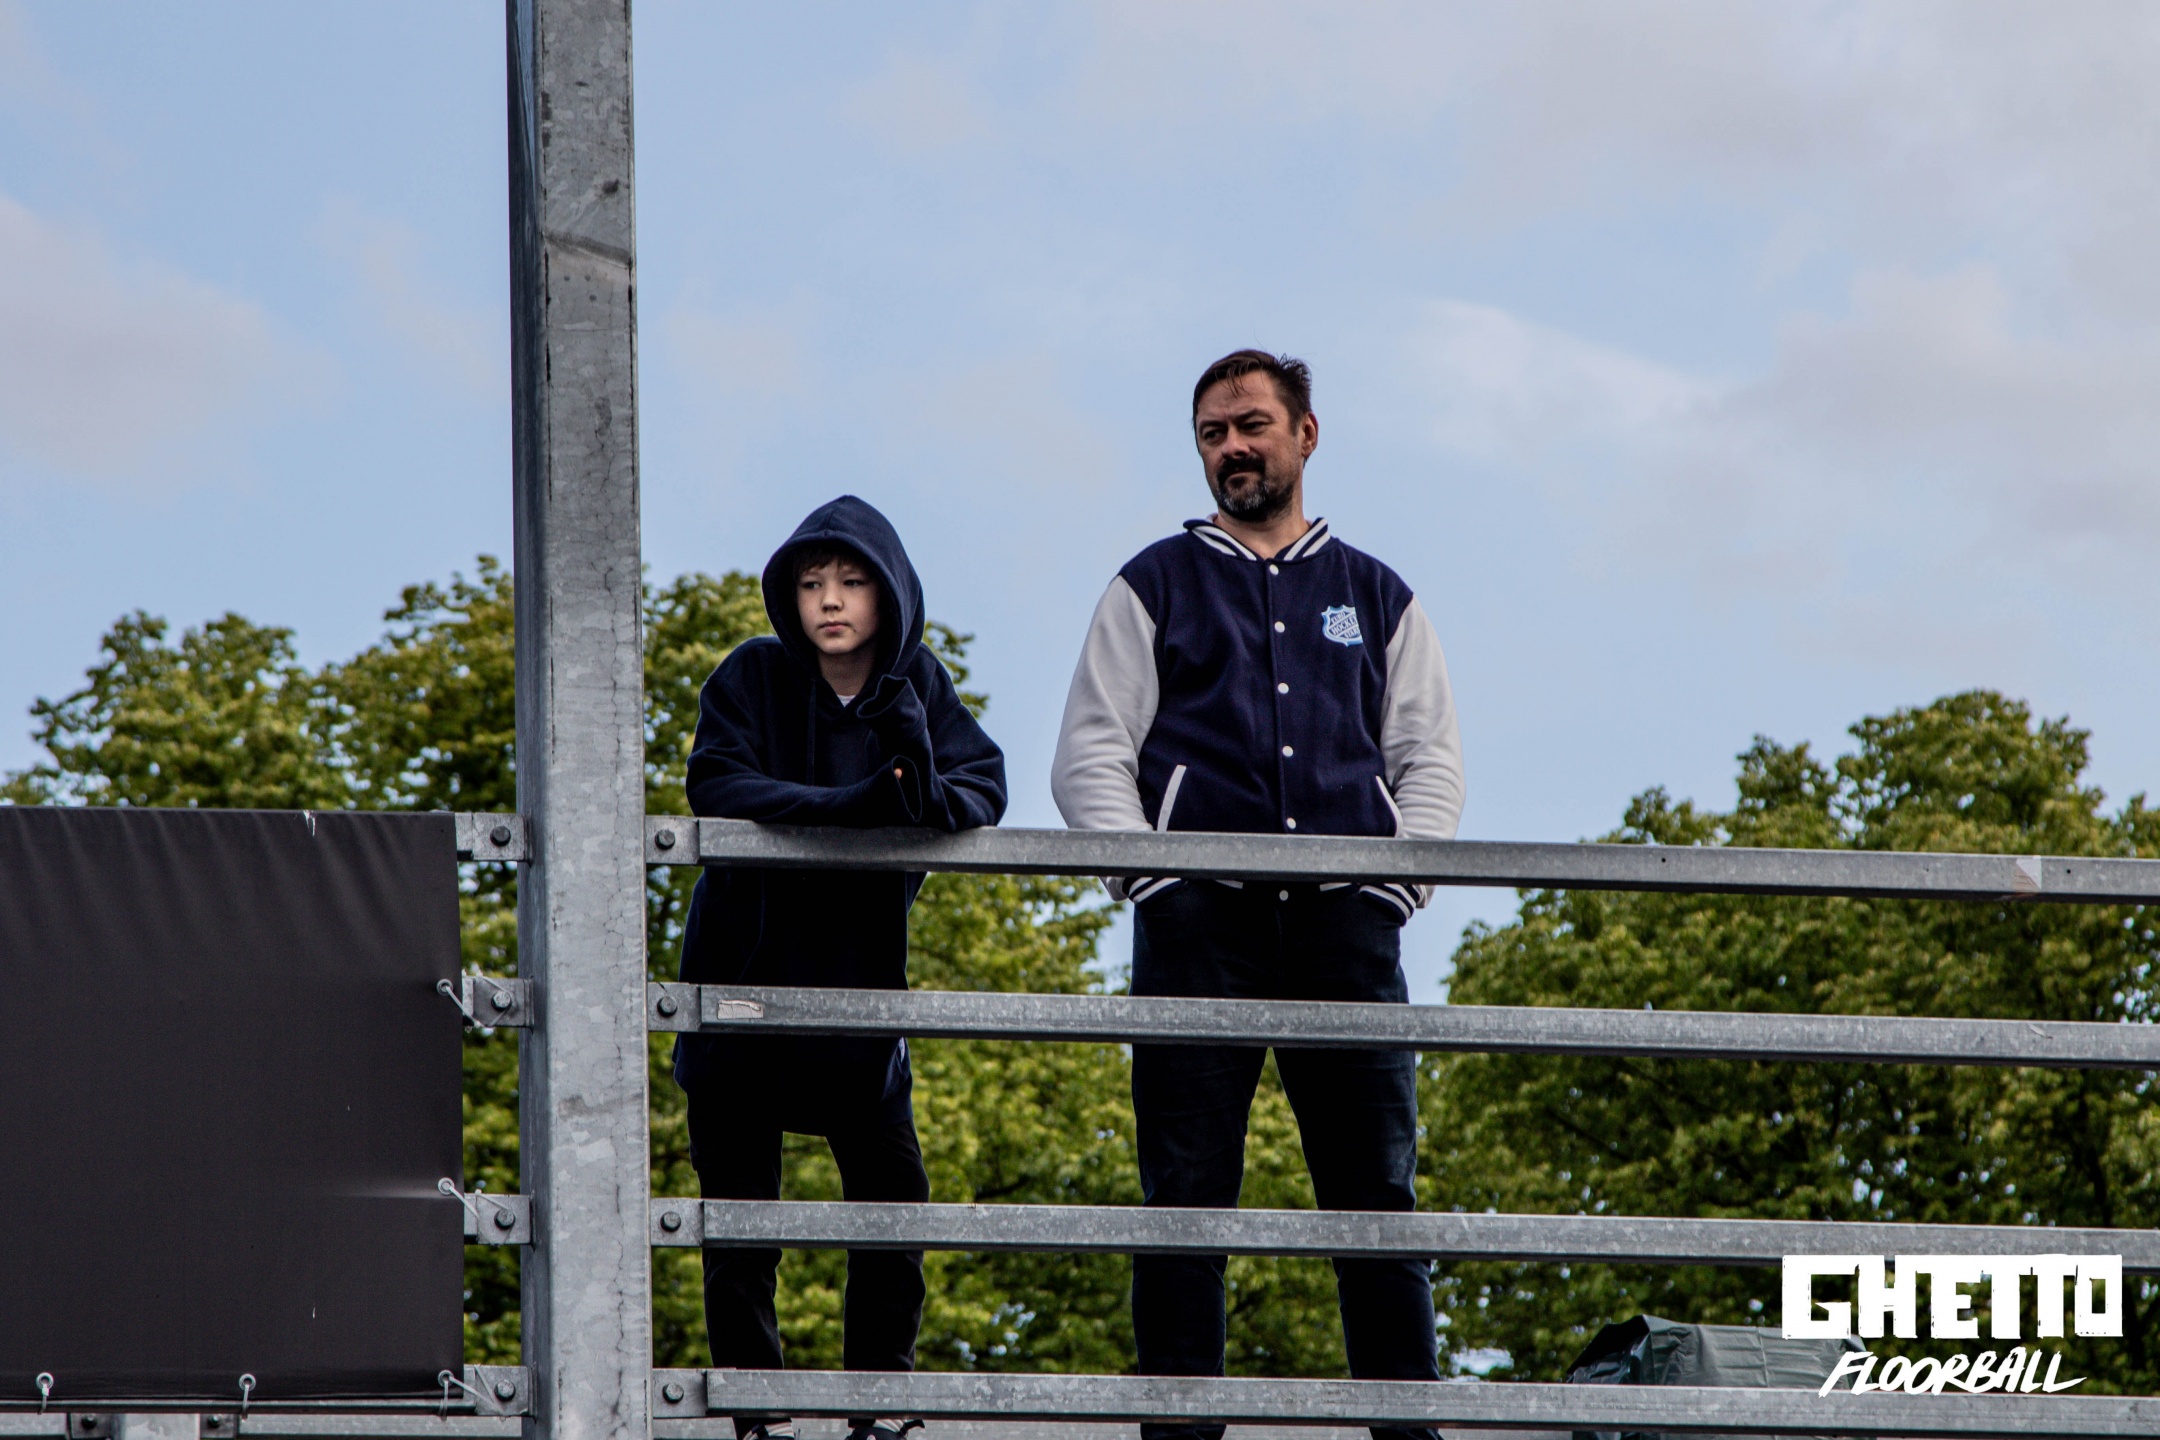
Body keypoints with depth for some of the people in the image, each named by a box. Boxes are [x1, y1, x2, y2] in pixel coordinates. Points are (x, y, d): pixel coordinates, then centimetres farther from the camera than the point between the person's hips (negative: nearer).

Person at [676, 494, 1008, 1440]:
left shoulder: (917, 686, 0)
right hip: (744, 974, -2)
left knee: (893, 1194, -1)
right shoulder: (753, 677, -8)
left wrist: (927, 796, -35)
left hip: (858, 979, 2)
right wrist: (854, 806, -34)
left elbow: (983, 788, -11)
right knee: (740, 1212, 0)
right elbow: (719, 787, -22)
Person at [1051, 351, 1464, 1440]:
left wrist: (1394, 881, 0)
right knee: (1186, 1190, -6)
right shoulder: (1155, 587, 16)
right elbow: (1089, 757, 9)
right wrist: (1151, 875, -6)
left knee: (1377, 1184, -6)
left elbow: (1429, 759, 17)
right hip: (1200, 920, -1)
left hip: (1344, 917, 1)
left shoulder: (1375, 596, 21)